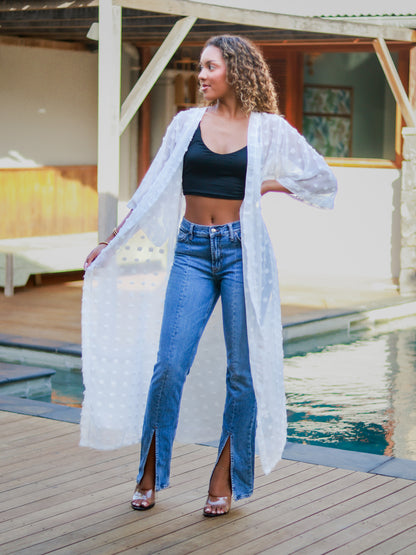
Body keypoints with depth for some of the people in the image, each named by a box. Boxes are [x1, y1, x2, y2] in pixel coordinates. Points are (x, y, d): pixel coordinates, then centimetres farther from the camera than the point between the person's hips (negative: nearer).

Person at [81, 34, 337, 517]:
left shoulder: (268, 128, 3)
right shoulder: (186, 124, 8)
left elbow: (324, 180, 10)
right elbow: (153, 191, 14)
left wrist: (268, 185, 0)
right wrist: (110, 243, 15)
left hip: (243, 250, -1)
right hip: (192, 250, 1)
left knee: (243, 369, 2)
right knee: (169, 364, -6)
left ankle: (225, 478, 15)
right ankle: (149, 473, 9)